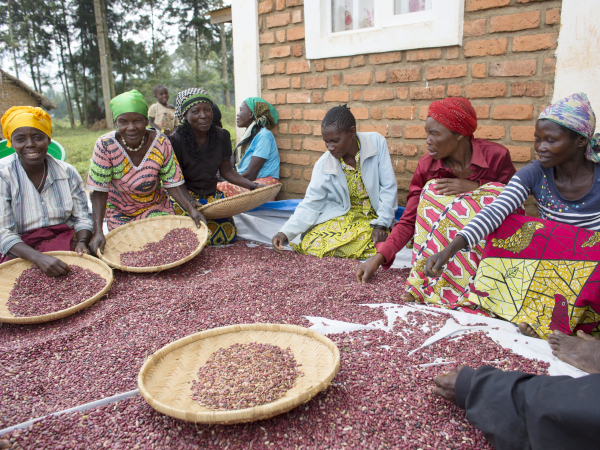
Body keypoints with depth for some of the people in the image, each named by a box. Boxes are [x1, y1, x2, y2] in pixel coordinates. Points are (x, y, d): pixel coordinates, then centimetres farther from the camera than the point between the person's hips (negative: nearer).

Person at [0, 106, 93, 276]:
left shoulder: (67, 172, 3)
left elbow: (82, 218, 8)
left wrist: (82, 242, -15)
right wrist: (39, 258, -30)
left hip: (65, 242, 3)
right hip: (22, 252, -3)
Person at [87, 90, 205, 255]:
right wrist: (98, 231, -30)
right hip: (119, 212, 0)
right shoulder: (105, 145, -22)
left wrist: (191, 209, -31)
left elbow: (173, 184, -15)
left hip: (156, 207, 1)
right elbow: (99, 191, -20)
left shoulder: (161, 143, -19)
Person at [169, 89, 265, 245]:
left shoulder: (222, 136, -1)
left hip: (212, 195, 4)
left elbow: (226, 171, 8)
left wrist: (253, 186, -5)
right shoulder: (176, 141, -15)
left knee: (228, 234, -15)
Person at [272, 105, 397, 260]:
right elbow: (310, 205, -9)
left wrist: (381, 224, -16)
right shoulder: (323, 165, -10)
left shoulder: (376, 142, -13)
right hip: (340, 216, 1)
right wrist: (286, 232, -22)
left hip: (372, 217, 0)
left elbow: (389, 188, -10)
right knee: (310, 244, -23)